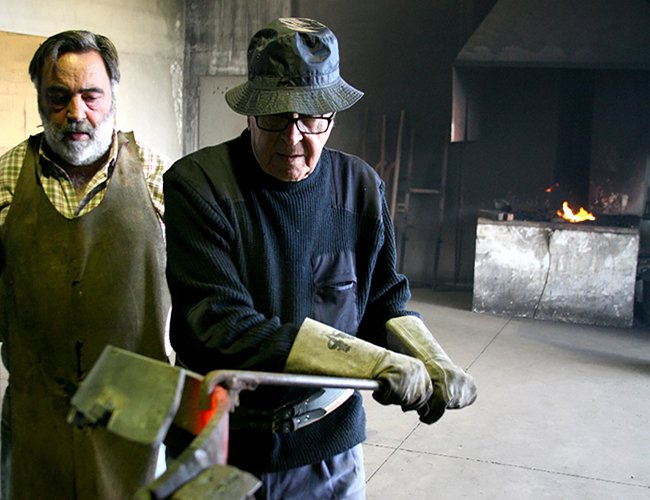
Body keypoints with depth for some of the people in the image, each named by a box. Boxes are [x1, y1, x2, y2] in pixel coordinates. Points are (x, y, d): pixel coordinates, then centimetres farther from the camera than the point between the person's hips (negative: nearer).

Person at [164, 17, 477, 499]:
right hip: (223, 442, -3)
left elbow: (384, 305, 4)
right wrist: (377, 364, -30)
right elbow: (220, 329, -26)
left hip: (330, 442, 3)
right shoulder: (196, 184, -18)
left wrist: (434, 364, -17)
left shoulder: (362, 187, -4)